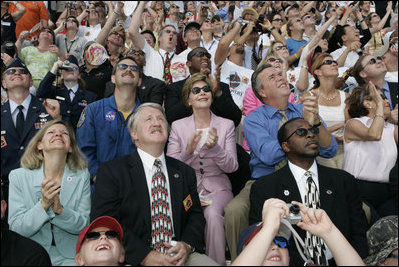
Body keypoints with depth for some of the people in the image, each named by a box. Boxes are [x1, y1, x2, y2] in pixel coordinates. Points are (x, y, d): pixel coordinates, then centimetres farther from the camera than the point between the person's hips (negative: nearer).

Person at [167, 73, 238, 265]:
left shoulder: (226, 125, 7)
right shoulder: (178, 126, 6)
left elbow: (232, 167, 0)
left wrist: (215, 148, -18)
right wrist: (188, 151, -17)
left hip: (217, 187, 0)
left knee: (213, 214, -31)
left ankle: (217, 262, -12)